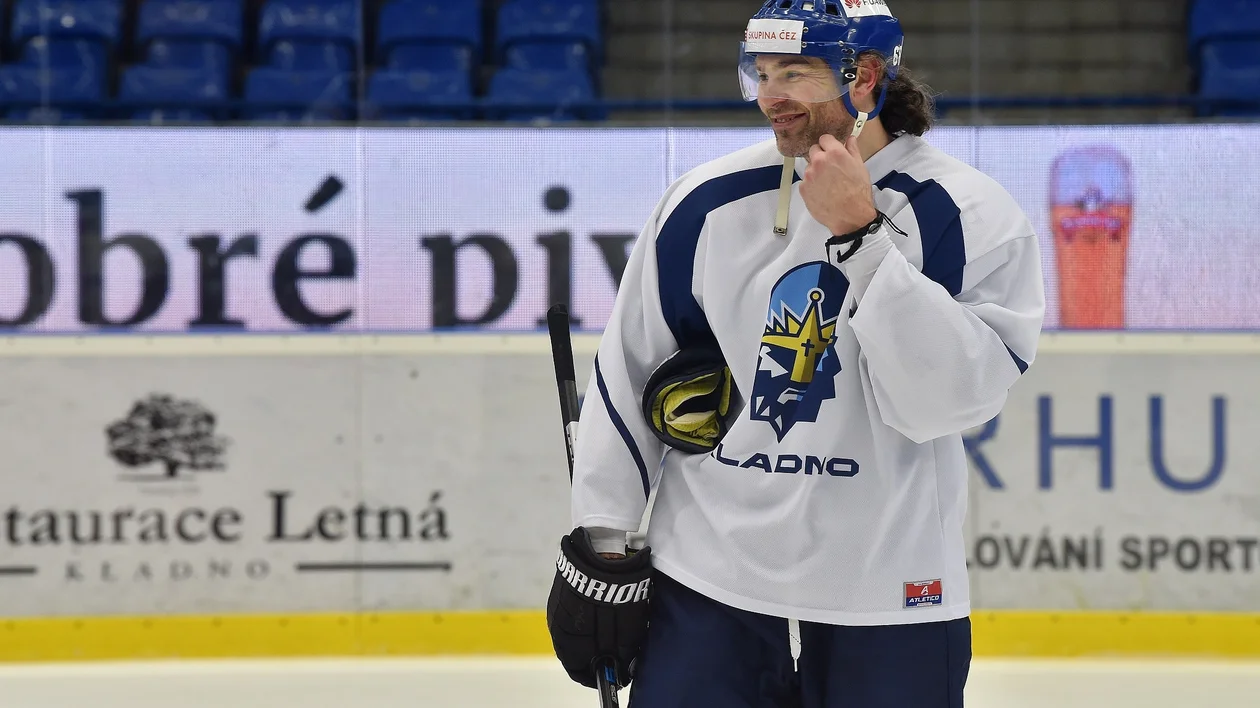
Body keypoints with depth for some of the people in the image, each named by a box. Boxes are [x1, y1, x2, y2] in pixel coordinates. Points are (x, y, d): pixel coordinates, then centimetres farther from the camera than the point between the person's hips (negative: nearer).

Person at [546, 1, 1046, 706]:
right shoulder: (709, 204, 1)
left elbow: (946, 398, -18)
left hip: (890, 605, -2)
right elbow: (626, 376, 8)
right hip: (706, 593, 2)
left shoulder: (973, 217, -6)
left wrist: (861, 237, -22)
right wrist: (602, 548, 7)